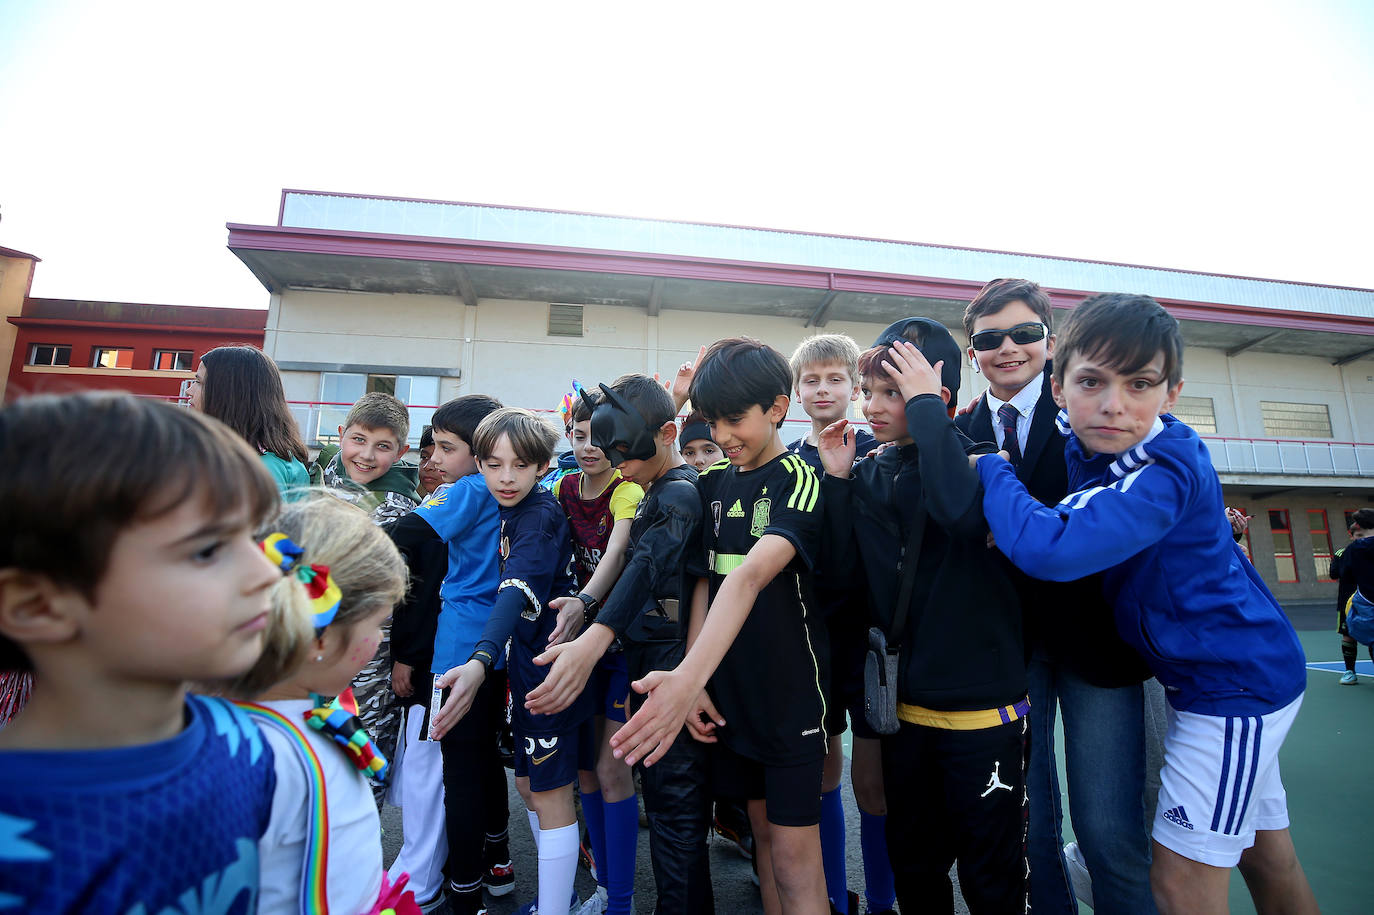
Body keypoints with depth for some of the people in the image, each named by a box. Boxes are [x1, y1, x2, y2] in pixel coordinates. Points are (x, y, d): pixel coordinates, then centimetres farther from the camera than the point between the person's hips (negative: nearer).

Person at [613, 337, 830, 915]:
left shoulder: (800, 482, -17)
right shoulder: (712, 483, 2)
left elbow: (750, 576, -33)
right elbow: (703, 580, 3)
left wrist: (687, 678, -45)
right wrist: (694, 682, -6)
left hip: (791, 690, -5)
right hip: (730, 691, 6)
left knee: (794, 856, 4)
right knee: (762, 829, 20)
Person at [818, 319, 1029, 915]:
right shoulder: (871, 475, 2)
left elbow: (964, 513, -35)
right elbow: (838, 569, -4)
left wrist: (925, 406, -25)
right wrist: (837, 479, -11)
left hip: (981, 705, -4)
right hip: (905, 704, 5)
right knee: (913, 865, 22)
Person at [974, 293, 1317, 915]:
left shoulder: (1163, 474, -32)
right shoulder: (1089, 441, -7)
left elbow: (1048, 548, -45)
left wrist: (989, 468, -29)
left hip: (1234, 683, -8)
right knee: (1266, 859, 24)